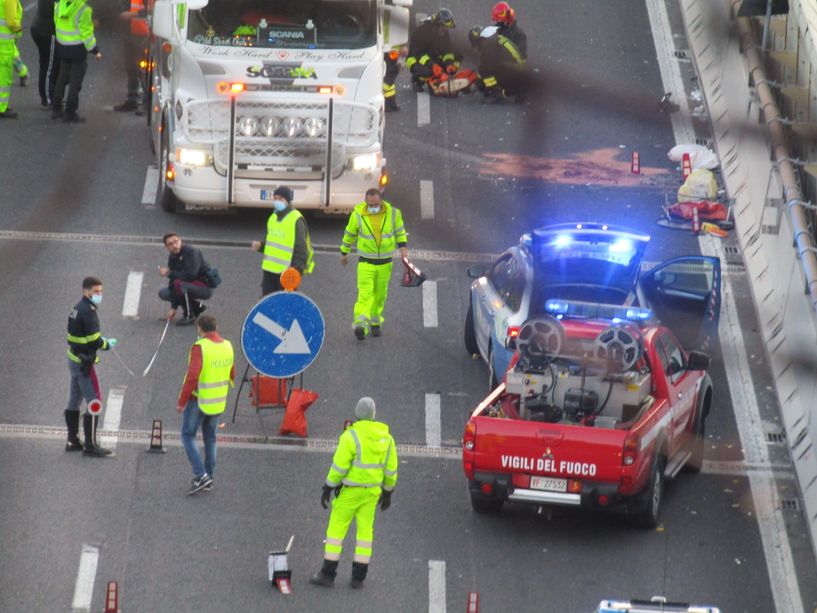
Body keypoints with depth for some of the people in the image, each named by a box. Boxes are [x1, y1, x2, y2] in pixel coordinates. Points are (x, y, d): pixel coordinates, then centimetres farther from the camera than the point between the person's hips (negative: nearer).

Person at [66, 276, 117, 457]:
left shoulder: (77, 308, 11)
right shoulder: (87, 311, -19)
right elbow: (94, 341, -23)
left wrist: (100, 340, 7)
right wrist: (107, 345, -4)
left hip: (73, 359, 10)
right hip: (84, 363, -10)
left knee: (75, 401, 17)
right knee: (94, 401, -6)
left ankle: (72, 441, 26)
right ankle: (90, 445, -5)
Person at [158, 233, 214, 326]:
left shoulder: (191, 252, -22)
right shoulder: (172, 258, 2)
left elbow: (190, 275, -33)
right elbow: (173, 280, 2)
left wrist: (169, 273, -22)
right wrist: (173, 308, -4)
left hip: (205, 287, -9)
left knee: (179, 283, -33)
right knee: (163, 293, 3)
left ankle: (189, 316, -17)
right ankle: (197, 306, 12)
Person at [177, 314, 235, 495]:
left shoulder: (200, 347, -19)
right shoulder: (227, 346, 3)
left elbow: (192, 377, -23)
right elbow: (231, 376, 12)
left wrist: (181, 402, -15)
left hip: (198, 400, -6)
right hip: (218, 402, 6)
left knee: (188, 436, 3)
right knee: (210, 438, 17)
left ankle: (200, 475, -8)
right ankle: (209, 478, 21)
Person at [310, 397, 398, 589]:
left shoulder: (351, 436, -16)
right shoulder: (385, 437, 1)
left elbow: (339, 466, -18)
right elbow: (391, 469, 6)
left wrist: (328, 488, -9)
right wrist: (387, 492, 18)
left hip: (349, 491, -5)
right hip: (371, 491, 5)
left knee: (336, 529, 3)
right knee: (365, 531, 11)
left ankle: (328, 575, 4)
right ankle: (358, 577, 11)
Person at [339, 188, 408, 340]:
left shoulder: (393, 213, -5)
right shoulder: (358, 214, -9)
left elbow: (400, 231, 11)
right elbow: (349, 234, 6)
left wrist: (403, 247, -4)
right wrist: (344, 253, 15)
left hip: (385, 263, 3)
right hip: (366, 262, -3)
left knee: (380, 294, 13)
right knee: (365, 293, -16)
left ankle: (375, 322, 29)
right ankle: (360, 324, -24)